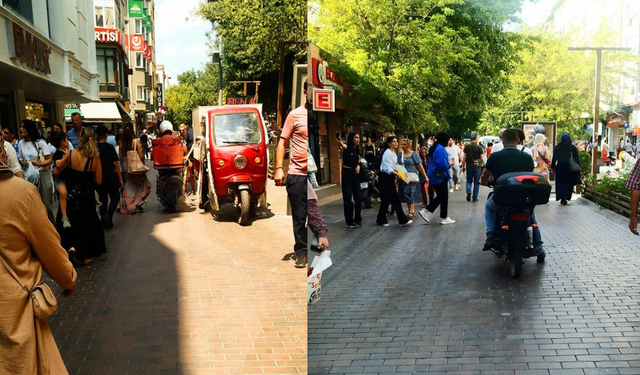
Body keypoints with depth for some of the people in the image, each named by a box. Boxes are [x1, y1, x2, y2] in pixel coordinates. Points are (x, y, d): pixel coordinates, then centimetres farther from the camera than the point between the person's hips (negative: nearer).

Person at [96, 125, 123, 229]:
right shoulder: (110, 147, -12)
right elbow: (115, 164, -13)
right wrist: (120, 178, -7)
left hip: (98, 178, 4)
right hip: (110, 177, -4)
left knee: (103, 199, 14)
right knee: (115, 198, 10)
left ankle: (104, 220, 15)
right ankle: (108, 216, -11)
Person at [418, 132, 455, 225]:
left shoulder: (434, 148, 12)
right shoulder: (441, 149, -20)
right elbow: (443, 165, -26)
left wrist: (448, 162, 12)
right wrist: (449, 164, -7)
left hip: (434, 175, 10)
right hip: (440, 176, -10)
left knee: (440, 196, 17)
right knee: (444, 197, 2)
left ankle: (426, 211, 12)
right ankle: (444, 218, 11)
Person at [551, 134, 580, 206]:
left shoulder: (557, 147, 1)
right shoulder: (572, 147, -2)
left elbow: (554, 158, 2)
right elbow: (576, 158, -3)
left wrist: (553, 167, 6)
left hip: (559, 167, 1)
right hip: (569, 167, -1)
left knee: (560, 183, 9)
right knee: (568, 183, 7)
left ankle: (561, 198, 4)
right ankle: (566, 197, -9)